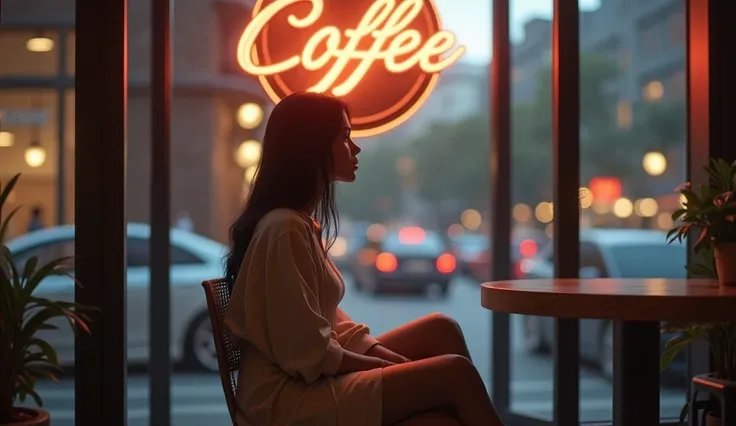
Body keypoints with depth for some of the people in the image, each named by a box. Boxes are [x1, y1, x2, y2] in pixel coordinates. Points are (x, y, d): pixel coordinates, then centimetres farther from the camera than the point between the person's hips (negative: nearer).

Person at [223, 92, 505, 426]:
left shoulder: (301, 223, 13)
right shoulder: (286, 229, -18)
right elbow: (310, 355, -20)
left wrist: (393, 360, 0)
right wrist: (393, 370, -9)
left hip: (313, 379, 10)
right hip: (291, 397, -10)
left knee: (440, 330, 6)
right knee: (456, 372, -14)